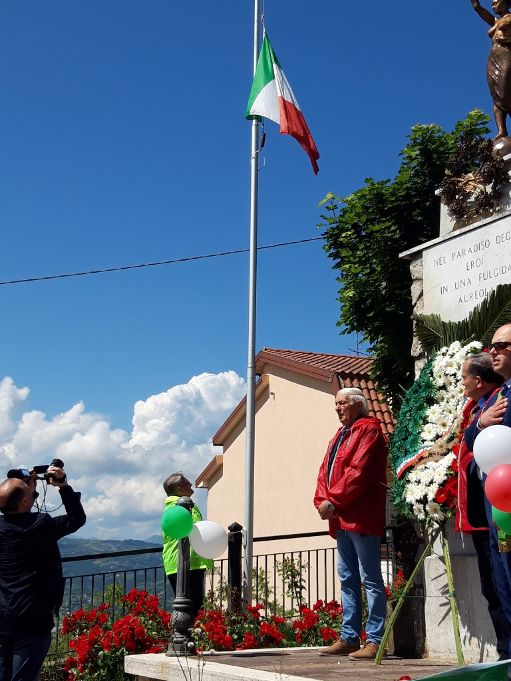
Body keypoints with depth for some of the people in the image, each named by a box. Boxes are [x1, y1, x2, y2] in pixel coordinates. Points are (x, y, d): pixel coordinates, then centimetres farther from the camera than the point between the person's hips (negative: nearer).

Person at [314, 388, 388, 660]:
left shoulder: (368, 430, -6)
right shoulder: (340, 435, 22)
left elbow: (358, 472, -17)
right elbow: (325, 472, 16)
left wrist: (333, 501, -16)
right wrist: (322, 500, -1)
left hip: (362, 518, -10)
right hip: (341, 520, 10)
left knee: (370, 580, -6)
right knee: (348, 580, 12)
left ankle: (374, 641, -4)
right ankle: (349, 638, 18)